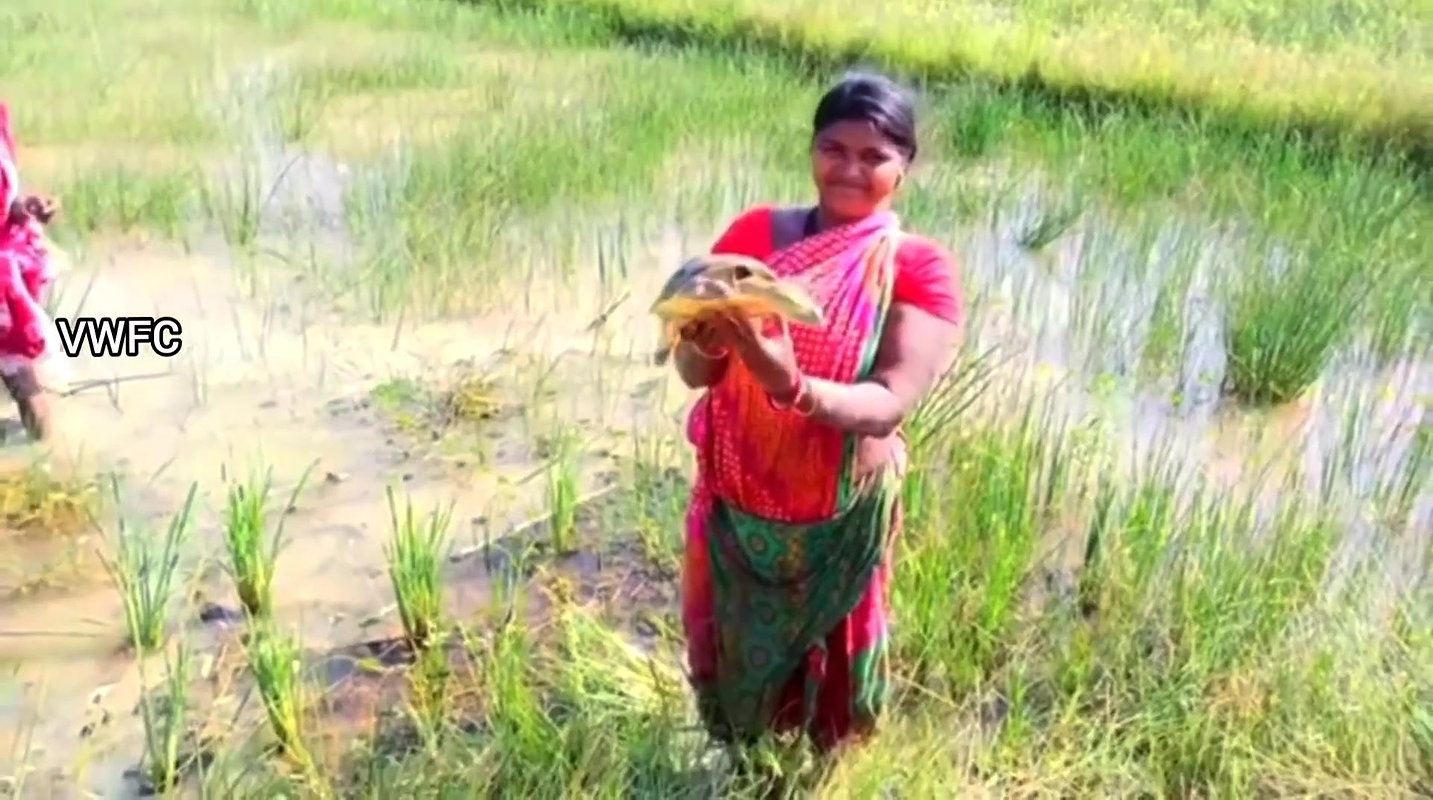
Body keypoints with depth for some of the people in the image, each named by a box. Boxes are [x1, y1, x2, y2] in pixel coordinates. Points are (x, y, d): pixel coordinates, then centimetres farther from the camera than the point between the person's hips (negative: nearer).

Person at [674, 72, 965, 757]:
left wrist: (792, 387, -43)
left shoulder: (920, 270, -14)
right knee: (732, 667, 25)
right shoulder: (756, 232, -8)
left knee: (825, 687, 22)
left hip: (840, 520, -2)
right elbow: (695, 373, -12)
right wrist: (706, 338, -36)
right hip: (735, 507, 2)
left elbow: (890, 406, -24)